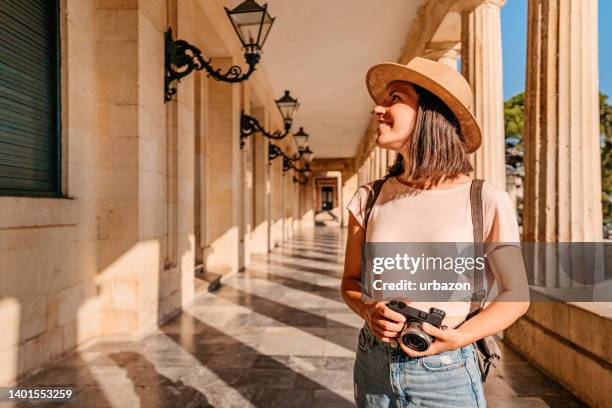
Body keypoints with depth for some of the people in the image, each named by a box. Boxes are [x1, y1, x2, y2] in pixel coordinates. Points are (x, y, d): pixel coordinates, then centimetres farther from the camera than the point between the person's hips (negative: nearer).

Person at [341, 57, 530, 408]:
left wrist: (459, 338, -19)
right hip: (373, 366, 3)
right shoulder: (369, 198, -5)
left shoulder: (486, 201, -13)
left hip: (445, 374, -3)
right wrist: (370, 311, -17)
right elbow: (351, 280, 4)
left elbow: (516, 295, -4)